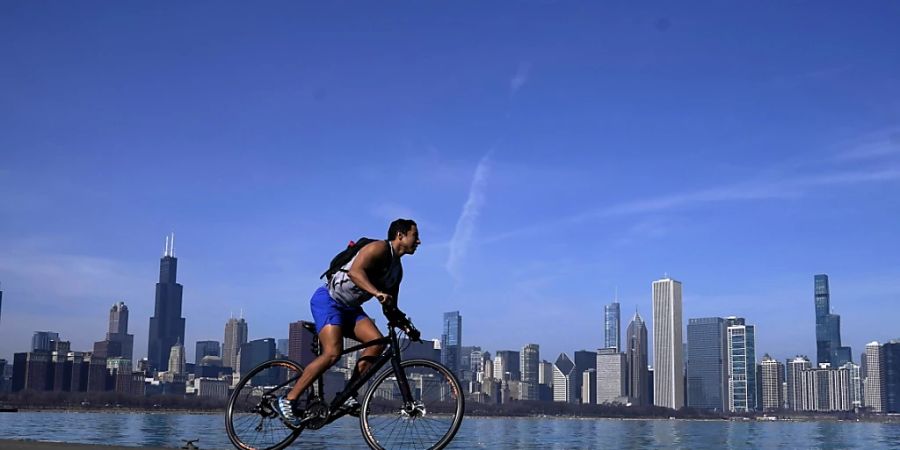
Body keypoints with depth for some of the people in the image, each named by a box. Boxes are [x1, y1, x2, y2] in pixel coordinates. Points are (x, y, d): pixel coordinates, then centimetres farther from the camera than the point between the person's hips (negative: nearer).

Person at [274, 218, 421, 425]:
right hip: (328, 300, -9)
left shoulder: (397, 270, 14)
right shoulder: (380, 248, -13)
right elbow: (355, 271, -30)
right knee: (333, 352, -24)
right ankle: (288, 401, -18)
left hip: (349, 308, 9)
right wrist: (376, 292, -41)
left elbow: (390, 307, 18)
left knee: (377, 342, -13)